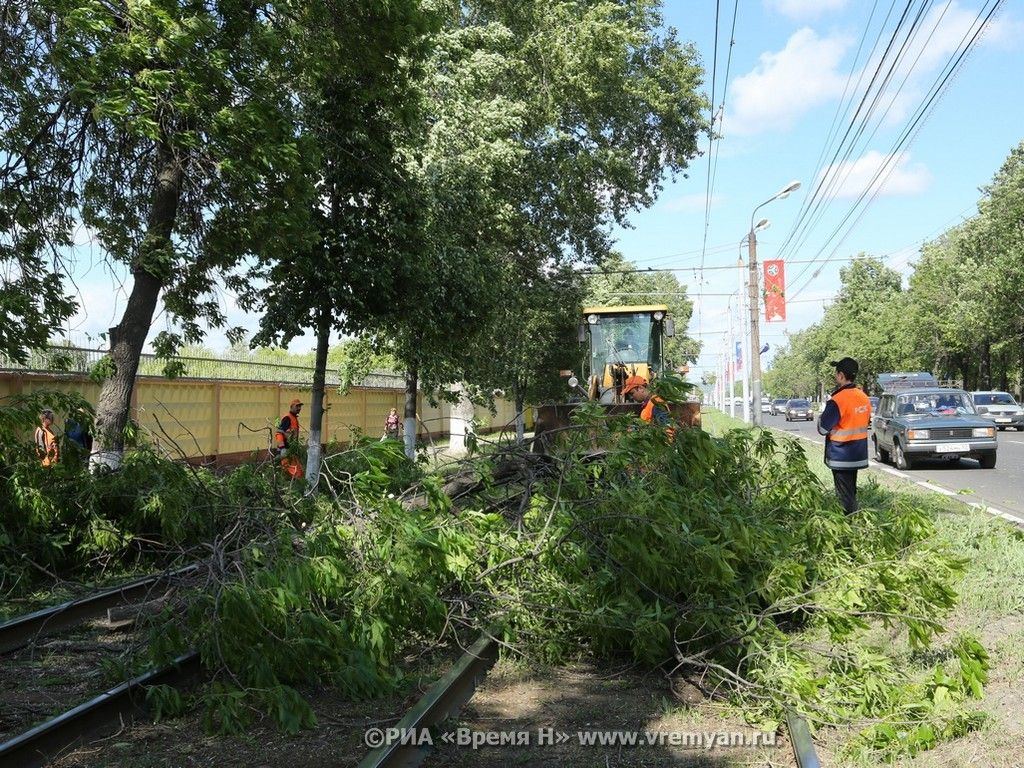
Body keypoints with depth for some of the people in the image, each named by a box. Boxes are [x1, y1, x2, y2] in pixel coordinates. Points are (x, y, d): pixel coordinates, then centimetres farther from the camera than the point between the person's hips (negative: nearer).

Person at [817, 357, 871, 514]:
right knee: (851, 491, 19)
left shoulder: (838, 400, -22)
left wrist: (821, 417, -2)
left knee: (844, 495, -2)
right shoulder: (864, 397, 4)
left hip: (841, 457, -8)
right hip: (858, 454, 8)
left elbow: (822, 429, -20)